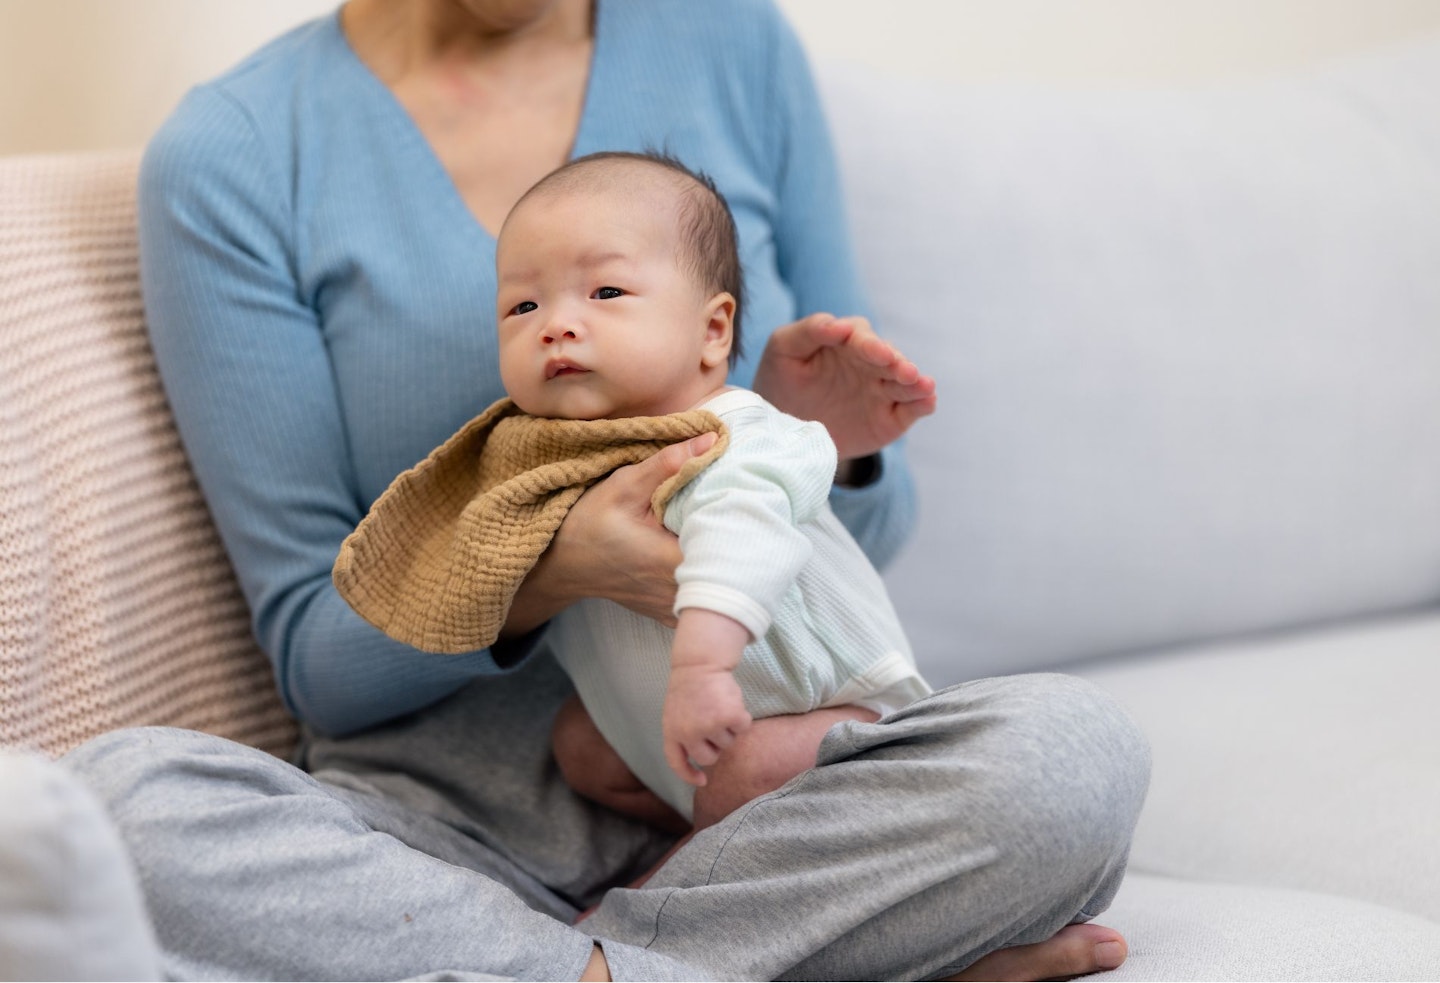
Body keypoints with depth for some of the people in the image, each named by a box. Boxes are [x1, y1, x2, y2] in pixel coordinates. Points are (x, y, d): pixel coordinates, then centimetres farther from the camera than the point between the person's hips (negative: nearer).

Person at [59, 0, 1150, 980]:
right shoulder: (232, 155, -2)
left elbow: (865, 537, 14)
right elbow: (315, 653, -3)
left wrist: (818, 442, -10)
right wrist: (546, 576, -22)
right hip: (444, 804, -1)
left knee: (1076, 751, -27)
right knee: (114, 793, -31)